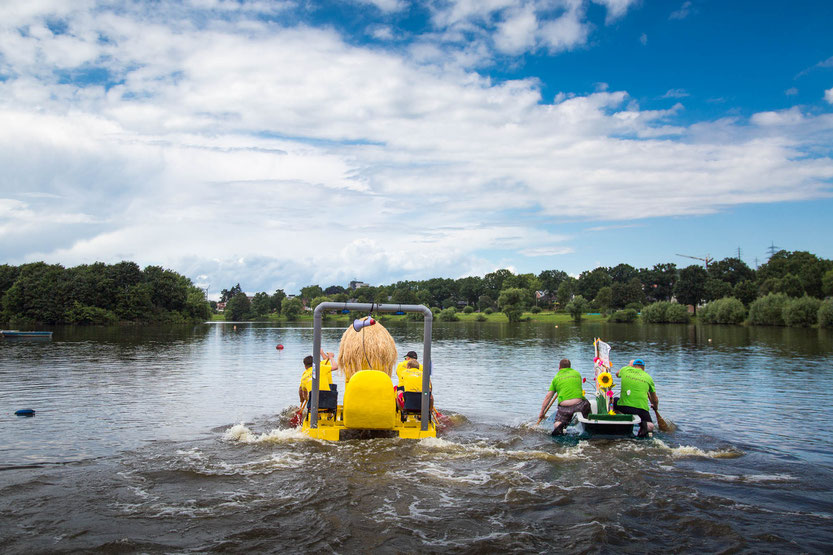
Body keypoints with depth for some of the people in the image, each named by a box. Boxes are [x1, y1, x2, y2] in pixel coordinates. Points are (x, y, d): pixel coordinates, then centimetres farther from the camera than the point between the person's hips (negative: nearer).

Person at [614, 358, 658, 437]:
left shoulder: (626, 369, 11)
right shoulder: (648, 377, 12)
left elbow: (617, 374, 38)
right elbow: (655, 400, 21)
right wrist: (655, 407, 43)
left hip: (624, 407, 0)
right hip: (642, 409, 0)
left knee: (614, 401, 31)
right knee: (650, 426, 23)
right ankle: (645, 424, -13)